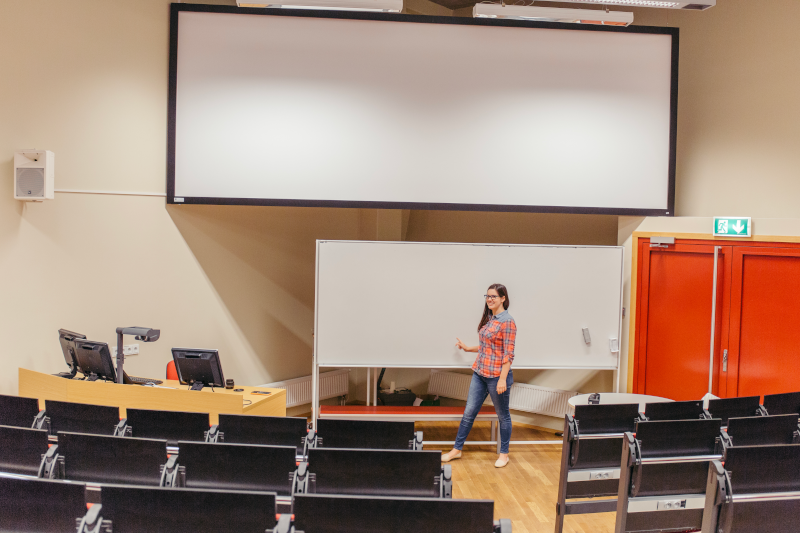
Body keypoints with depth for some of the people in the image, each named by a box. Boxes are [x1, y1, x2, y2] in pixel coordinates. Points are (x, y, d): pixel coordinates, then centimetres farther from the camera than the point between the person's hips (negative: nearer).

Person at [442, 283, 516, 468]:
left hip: (497, 375, -8)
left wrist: (503, 379, -20)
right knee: (469, 412, 11)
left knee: (503, 415, 9)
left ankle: (504, 454, 24)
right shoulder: (489, 319, 10)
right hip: (480, 373, 8)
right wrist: (468, 348, 23)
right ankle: (457, 449, 21)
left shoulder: (507, 322, -14)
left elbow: (508, 353, -16)